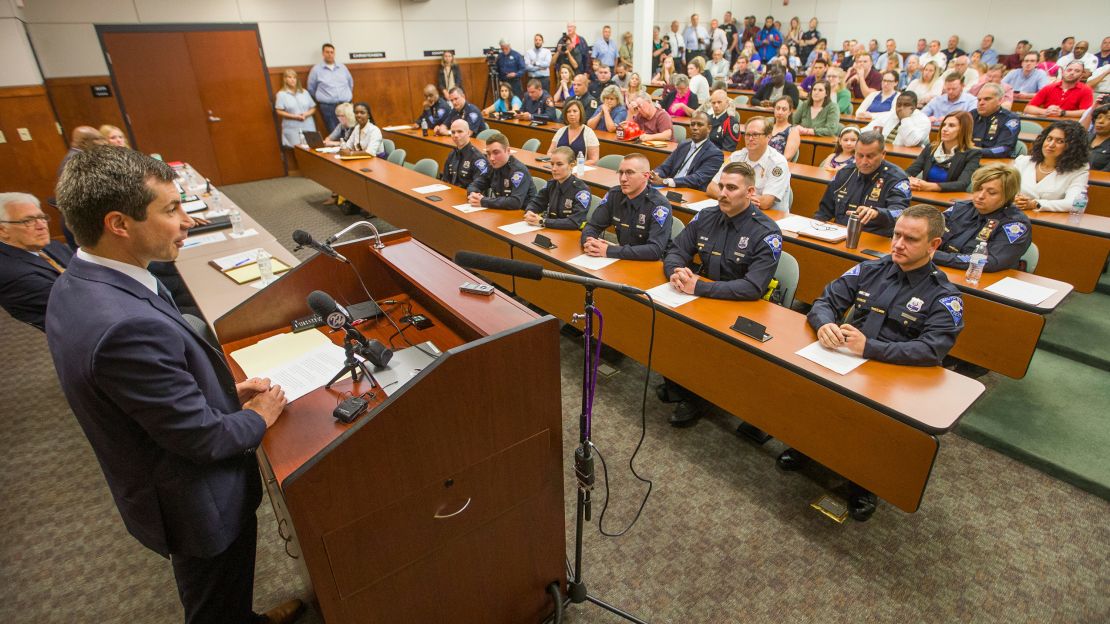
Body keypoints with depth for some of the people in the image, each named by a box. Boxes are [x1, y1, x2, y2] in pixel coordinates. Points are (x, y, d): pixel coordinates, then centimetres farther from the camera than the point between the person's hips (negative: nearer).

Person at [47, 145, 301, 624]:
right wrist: (259, 417, -9)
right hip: (197, 506, -8)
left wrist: (225, 390, 2)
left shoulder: (77, 283, -6)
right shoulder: (127, 325, -38)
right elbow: (202, 437, -28)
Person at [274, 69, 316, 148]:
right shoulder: (281, 94, 1)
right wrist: (294, 116, -15)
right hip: (292, 129, -3)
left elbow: (313, 108, 14)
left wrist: (306, 114, -7)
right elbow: (279, 112, -4)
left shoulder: (304, 92, 13)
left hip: (308, 127, 4)